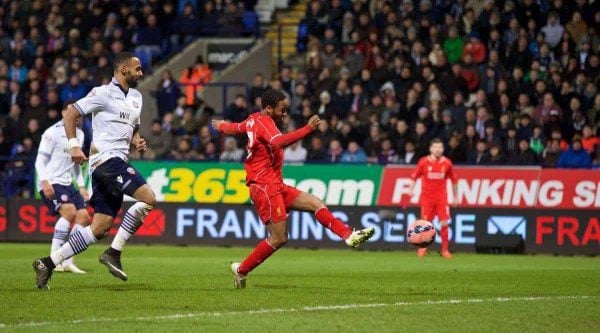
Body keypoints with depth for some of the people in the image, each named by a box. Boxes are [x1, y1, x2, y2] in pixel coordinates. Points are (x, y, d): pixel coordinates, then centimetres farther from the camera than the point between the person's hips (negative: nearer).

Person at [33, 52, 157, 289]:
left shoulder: (136, 97, 20)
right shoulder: (103, 94, -6)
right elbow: (70, 113, -5)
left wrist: (137, 142, 8)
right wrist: (73, 145, -16)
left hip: (118, 161, 9)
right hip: (107, 160, -9)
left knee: (101, 228, 4)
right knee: (148, 198, -21)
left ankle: (48, 263, 7)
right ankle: (113, 253, -15)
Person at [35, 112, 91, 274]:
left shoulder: (80, 134, 15)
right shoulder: (53, 132, -8)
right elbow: (40, 160, -9)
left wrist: (81, 186, 17)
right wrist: (44, 181, -23)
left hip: (67, 183, 8)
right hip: (50, 184, -8)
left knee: (83, 216, -4)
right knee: (69, 210, -27)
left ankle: (66, 261, 0)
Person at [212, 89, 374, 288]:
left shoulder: (254, 120, 14)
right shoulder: (264, 123, -15)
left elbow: (234, 128, 34)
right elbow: (278, 142, -37)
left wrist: (221, 125, 58)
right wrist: (308, 129, -43)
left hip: (275, 186, 11)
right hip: (265, 187, -11)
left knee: (315, 203, 1)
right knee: (279, 238, -10)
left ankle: (349, 236, -9)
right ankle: (241, 270, 2)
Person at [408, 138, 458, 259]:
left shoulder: (447, 163, 1)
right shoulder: (424, 162, -3)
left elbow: (453, 179, 11)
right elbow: (414, 176, 3)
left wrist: (455, 196, 14)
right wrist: (411, 189, -10)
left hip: (442, 198, 1)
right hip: (427, 198, -1)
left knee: (444, 223, -5)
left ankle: (445, 250, 3)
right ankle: (422, 248, 17)